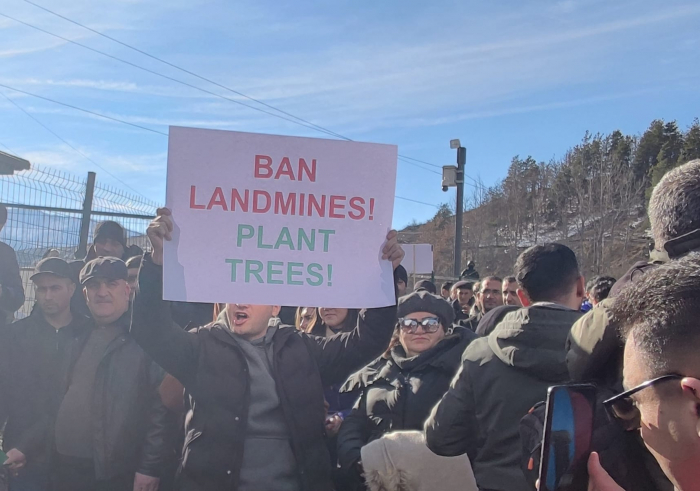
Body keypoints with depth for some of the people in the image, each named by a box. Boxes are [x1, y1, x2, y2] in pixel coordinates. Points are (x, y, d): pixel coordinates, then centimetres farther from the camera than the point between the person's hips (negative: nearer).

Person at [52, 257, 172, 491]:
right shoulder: (78, 338, 11)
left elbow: (161, 408, -12)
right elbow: (58, 399, 16)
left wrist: (150, 467, -15)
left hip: (117, 472, -5)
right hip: (65, 465, 5)